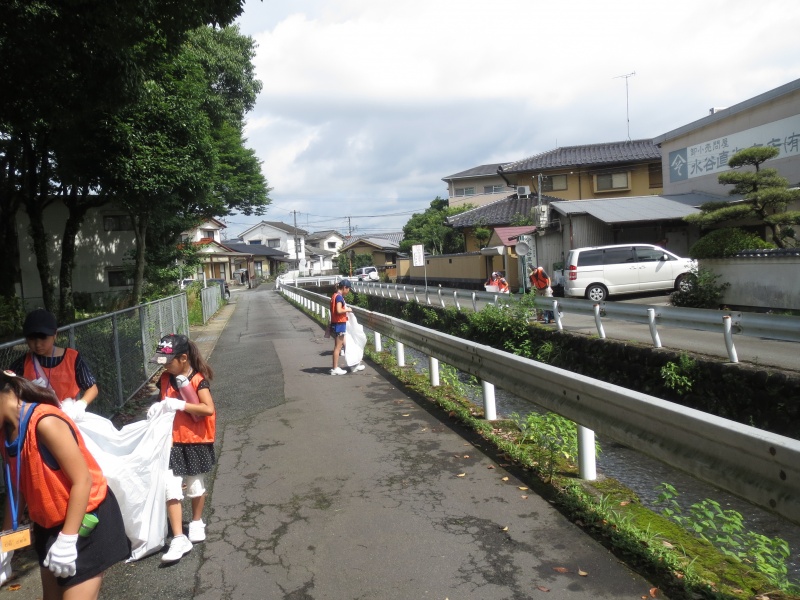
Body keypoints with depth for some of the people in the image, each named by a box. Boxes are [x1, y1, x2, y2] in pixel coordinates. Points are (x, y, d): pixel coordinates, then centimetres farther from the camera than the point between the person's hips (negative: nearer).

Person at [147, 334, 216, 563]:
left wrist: (180, 404, -28)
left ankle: (196, 523, 39)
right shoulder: (165, 379, 2)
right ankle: (179, 539, 1)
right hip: (171, 441, 4)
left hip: (195, 441, -3)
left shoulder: (198, 379, -15)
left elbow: (209, 409, -23)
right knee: (171, 489, -5)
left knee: (195, 485, 16)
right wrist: (158, 407, -6)